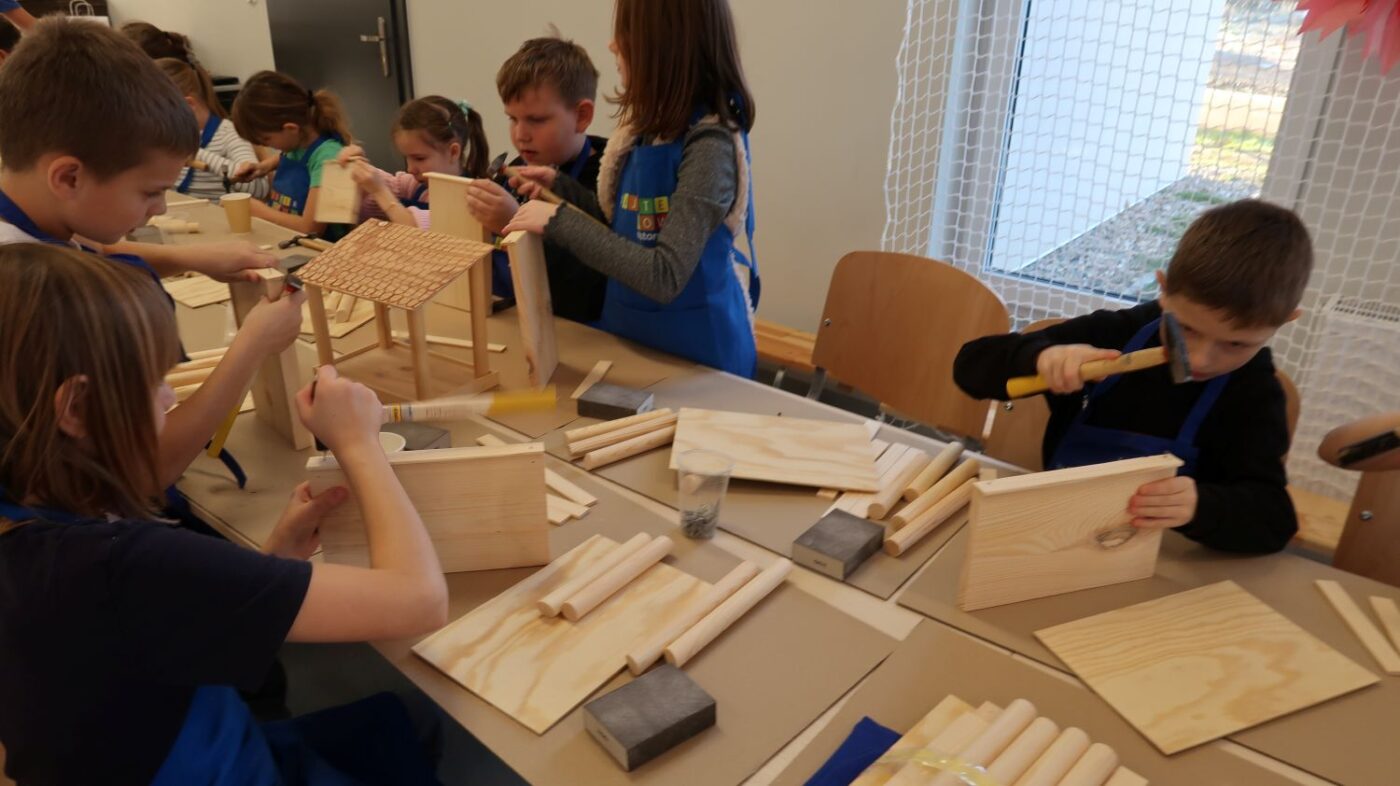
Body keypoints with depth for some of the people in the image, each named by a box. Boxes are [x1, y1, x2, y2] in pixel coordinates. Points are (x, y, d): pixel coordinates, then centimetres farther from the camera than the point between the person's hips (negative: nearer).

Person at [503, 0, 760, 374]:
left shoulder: (708, 144, -25)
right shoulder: (649, 126, 0)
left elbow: (664, 277, -31)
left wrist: (560, 221, -27)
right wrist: (562, 188, 4)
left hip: (694, 351, -7)